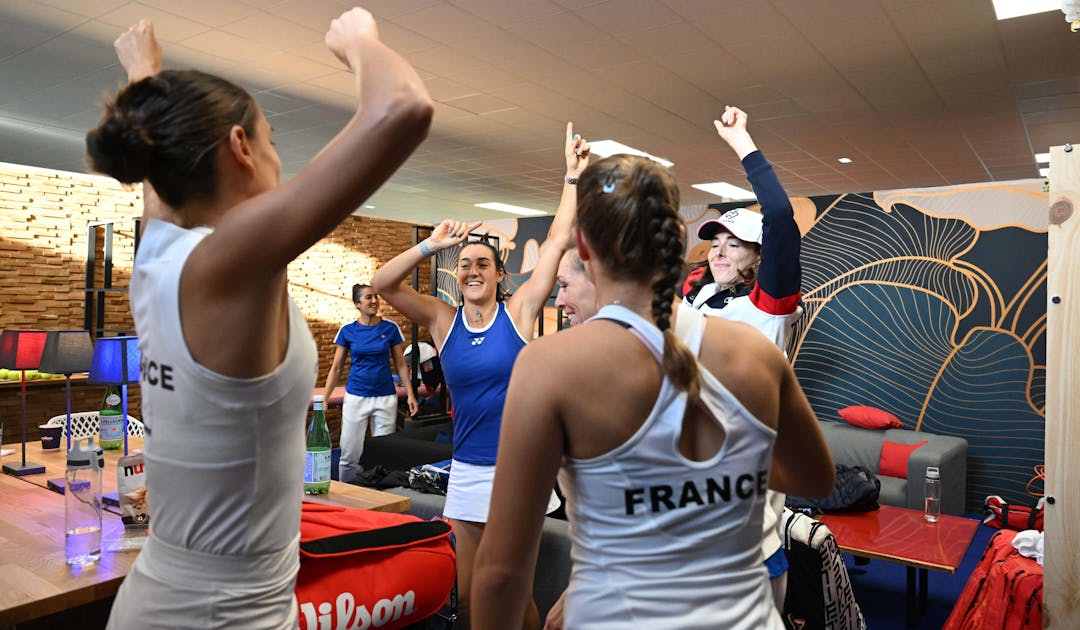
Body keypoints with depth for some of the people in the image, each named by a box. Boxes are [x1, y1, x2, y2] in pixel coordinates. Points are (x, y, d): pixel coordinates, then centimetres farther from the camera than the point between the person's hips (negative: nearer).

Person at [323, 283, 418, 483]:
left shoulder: (390, 328, 1)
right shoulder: (347, 331, 1)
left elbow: (400, 365, 6)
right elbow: (336, 368, 5)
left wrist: (410, 395, -2)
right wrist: (324, 399, -1)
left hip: (385, 398, 0)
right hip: (356, 397, 0)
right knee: (350, 455, 1)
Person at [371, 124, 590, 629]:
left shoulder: (518, 312, -4)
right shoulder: (443, 321, 2)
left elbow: (556, 243, -7)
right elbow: (382, 284, -8)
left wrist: (573, 176, -6)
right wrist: (432, 246, -19)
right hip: (466, 472, 3)